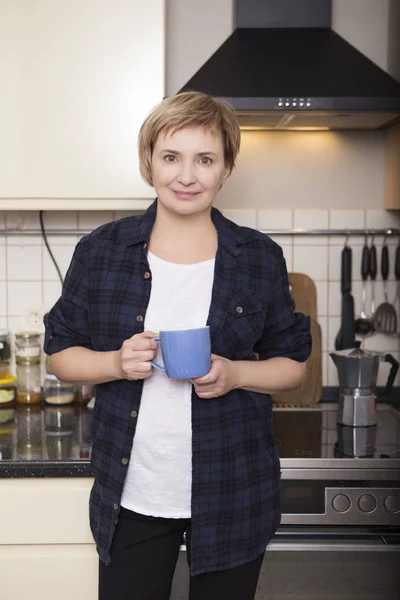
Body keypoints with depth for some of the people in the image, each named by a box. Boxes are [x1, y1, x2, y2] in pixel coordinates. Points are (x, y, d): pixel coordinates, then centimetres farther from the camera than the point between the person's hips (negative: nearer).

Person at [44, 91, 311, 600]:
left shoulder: (260, 259, -3)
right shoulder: (101, 251, -3)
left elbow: (293, 363, 4)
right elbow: (61, 353, 4)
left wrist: (235, 373, -15)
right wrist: (116, 363, -16)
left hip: (233, 497, 1)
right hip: (131, 498, 0)